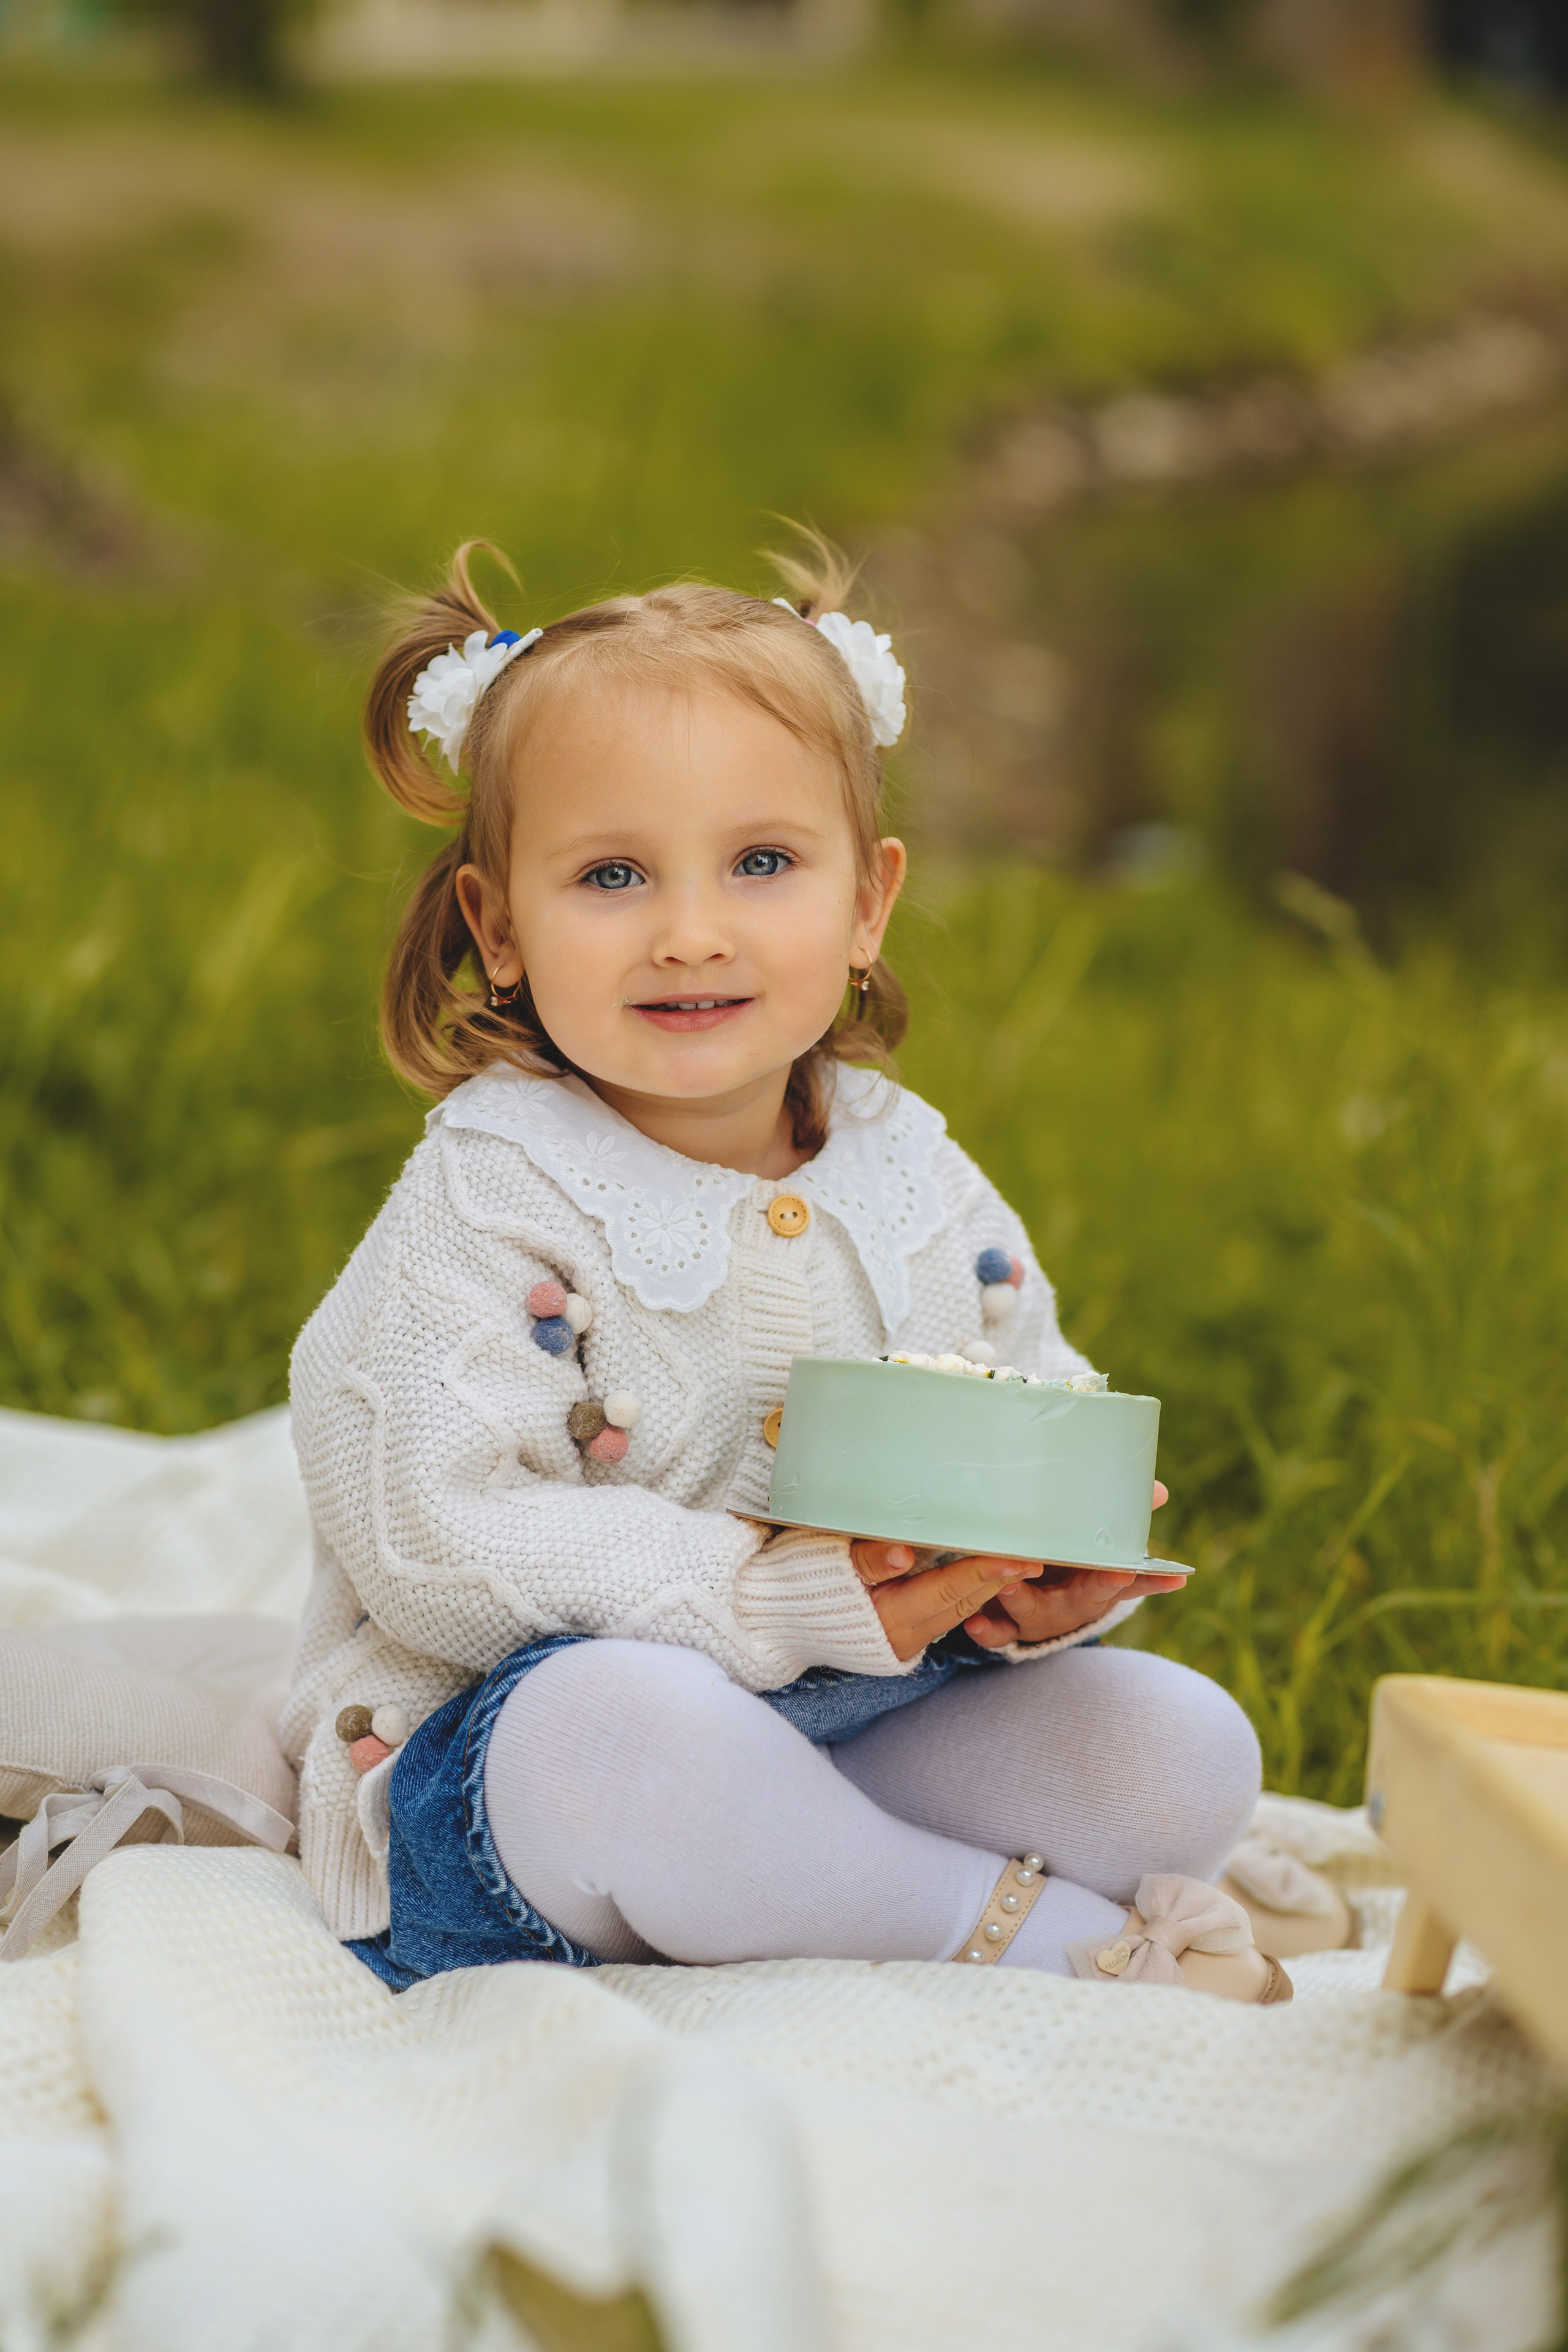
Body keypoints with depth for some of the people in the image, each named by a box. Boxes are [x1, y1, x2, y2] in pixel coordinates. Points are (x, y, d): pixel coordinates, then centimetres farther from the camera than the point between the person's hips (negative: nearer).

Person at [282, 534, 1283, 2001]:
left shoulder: (914, 1177, 6)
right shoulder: (495, 1205, -13)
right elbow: (434, 1547, -22)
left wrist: (1055, 1575, -13)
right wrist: (787, 1597, -27)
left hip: (858, 1721, 6)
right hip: (502, 1757, -5)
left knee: (1185, 1753, -8)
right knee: (620, 1721, -39)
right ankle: (1044, 1929, -21)